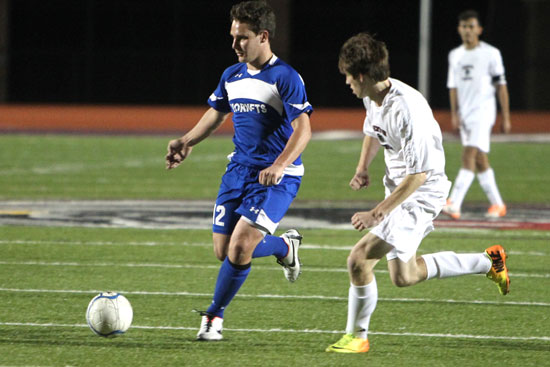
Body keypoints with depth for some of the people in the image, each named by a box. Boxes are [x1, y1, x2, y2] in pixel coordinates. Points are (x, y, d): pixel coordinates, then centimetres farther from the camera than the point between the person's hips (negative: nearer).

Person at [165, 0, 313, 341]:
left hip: (277, 177, -7)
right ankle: (285, 246, 32)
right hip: (239, 170, 7)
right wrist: (187, 142, 6)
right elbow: (216, 113, 23)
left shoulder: (285, 77, -13)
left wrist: (279, 165, -32)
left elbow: (303, 128, -18)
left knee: (240, 246, -18)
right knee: (224, 250, 4)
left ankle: (214, 317, -1)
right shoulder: (232, 76, 8)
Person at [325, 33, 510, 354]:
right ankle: (489, 262, 30)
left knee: (359, 259, -18)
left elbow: (418, 175, -29)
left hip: (422, 193, -10)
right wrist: (363, 168, 5)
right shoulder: (374, 96, -1)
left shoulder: (407, 110, -31)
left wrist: (378, 214, -29)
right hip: (398, 187, 10)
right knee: (404, 276, 18)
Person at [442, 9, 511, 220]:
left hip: (483, 110, -6)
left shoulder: (491, 54, -3)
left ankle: (454, 204, -27)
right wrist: (454, 114, 7)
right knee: (480, 161, 8)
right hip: (465, 114, 6)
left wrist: (506, 117, -4)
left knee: (469, 155, -18)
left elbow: (501, 86, -1)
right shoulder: (455, 56, 12)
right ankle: (497, 204, 19)